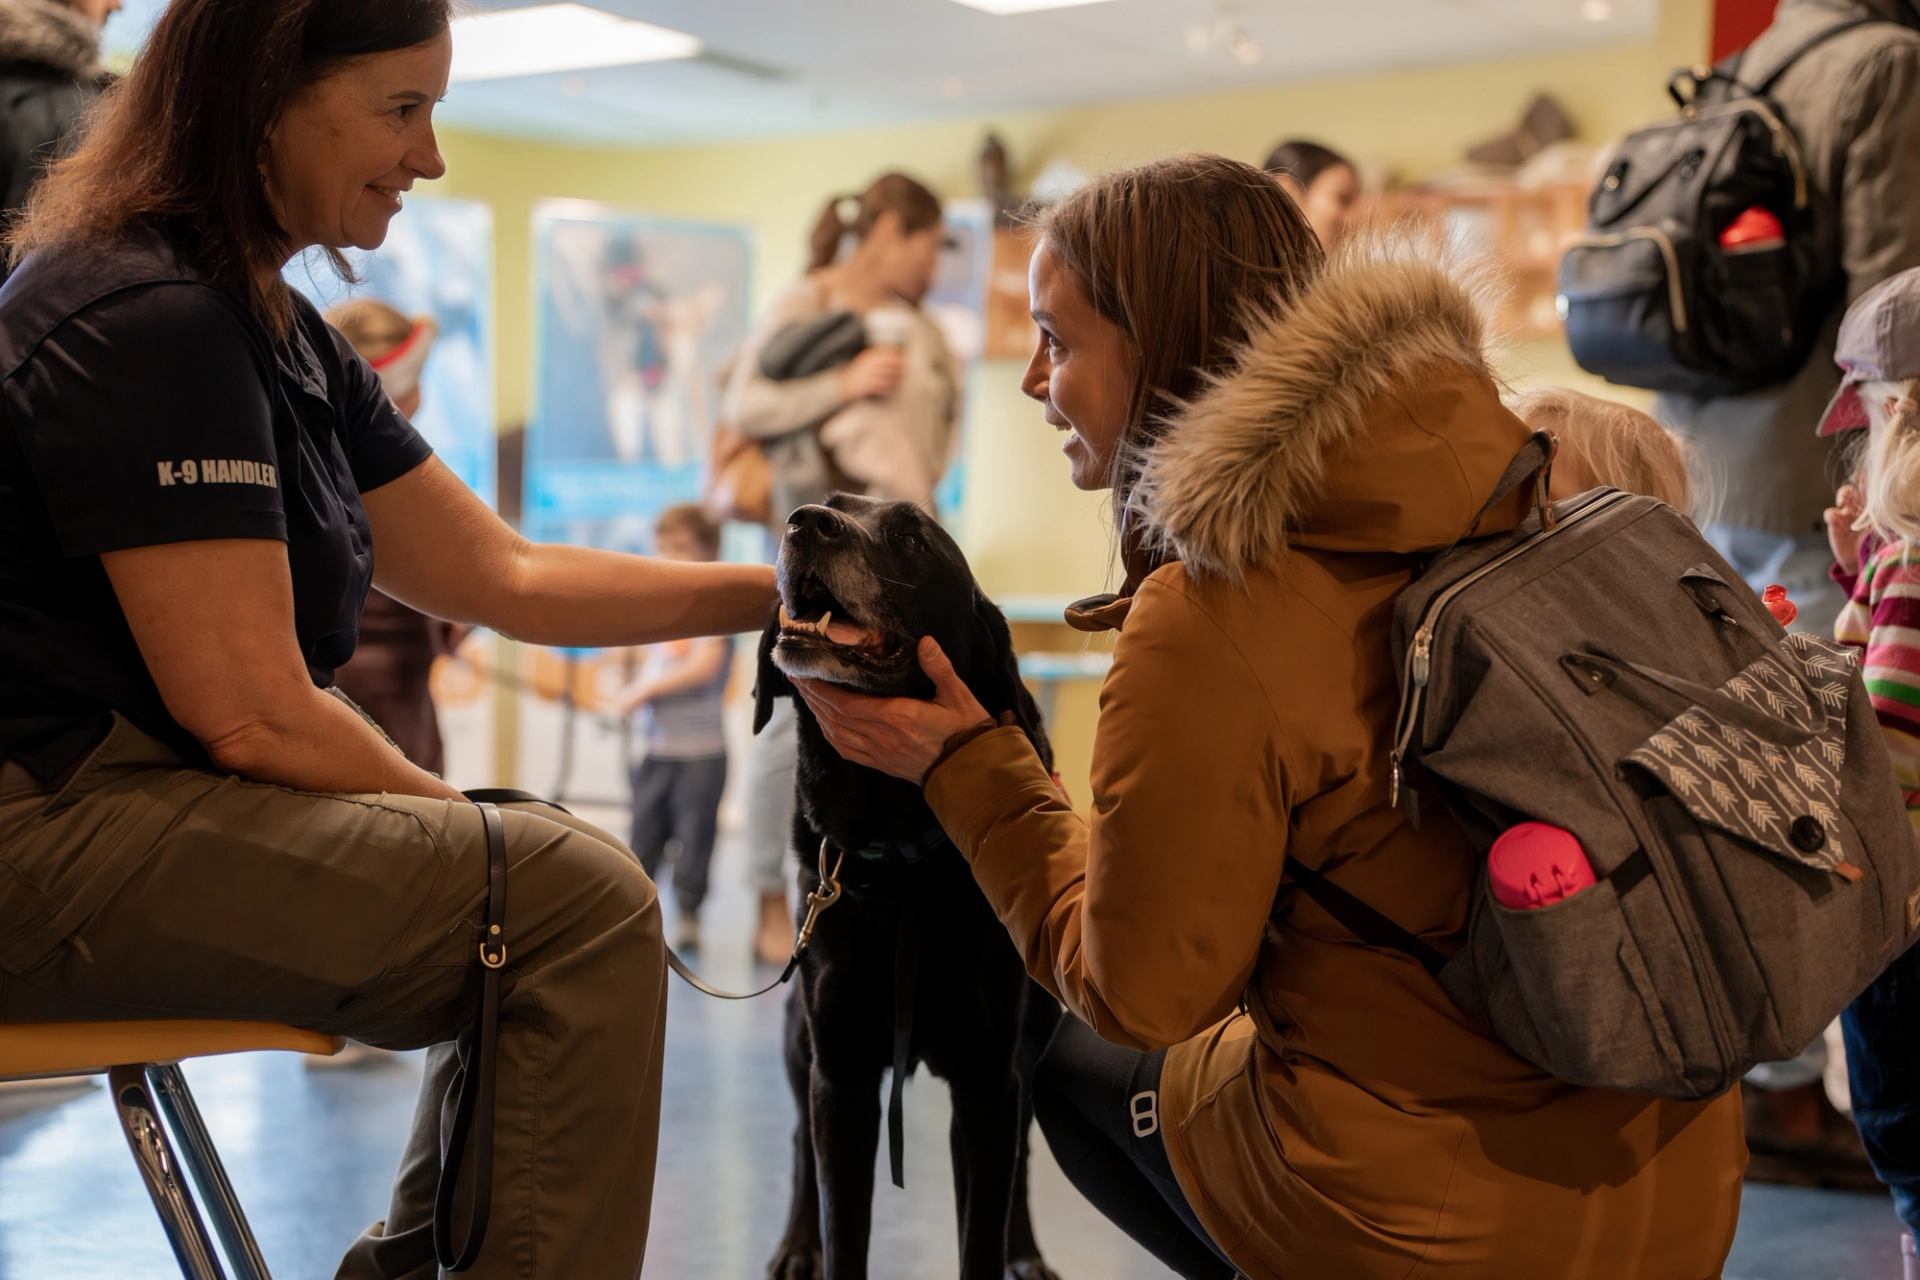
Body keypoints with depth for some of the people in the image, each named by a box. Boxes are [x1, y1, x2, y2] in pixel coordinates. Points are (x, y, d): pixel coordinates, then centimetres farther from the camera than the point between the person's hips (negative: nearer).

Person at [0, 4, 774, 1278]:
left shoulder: (287, 341, 14)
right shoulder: (148, 323, -17)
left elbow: (507, 575, 14)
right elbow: (251, 714, -20)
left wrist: (778, 593, 8)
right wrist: (483, 829, -8)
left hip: (127, 807, 11)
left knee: (563, 891, 16)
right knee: (578, 900, -19)